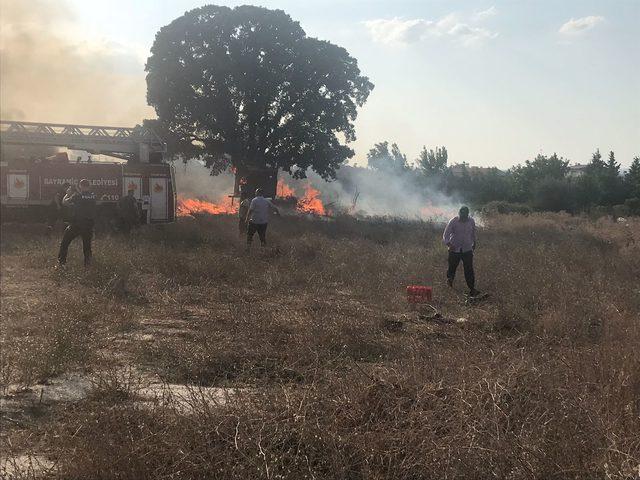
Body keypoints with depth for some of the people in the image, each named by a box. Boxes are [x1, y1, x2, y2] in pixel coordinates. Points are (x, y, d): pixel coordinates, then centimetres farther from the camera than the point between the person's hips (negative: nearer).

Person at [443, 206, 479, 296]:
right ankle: (450, 279, 42)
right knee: (452, 267, 9)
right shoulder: (453, 222, -14)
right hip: (454, 249, -1)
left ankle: (472, 289, -2)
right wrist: (449, 244, -34)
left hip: (467, 249, 2)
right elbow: (445, 235, -16)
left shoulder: (471, 221, -3)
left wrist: (474, 243, 28)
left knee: (469, 269, -6)